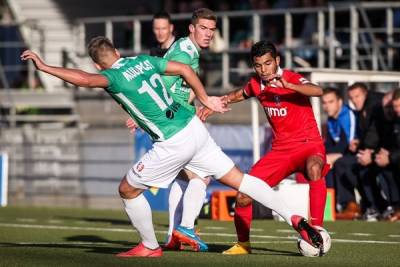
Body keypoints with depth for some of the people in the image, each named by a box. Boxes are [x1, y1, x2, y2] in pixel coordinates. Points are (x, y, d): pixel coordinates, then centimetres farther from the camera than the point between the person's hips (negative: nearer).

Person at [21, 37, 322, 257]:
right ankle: (296, 220, 4)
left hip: (173, 143, -7)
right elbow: (185, 69, 19)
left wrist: (44, 66, -26)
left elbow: (85, 79, -30)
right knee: (238, 178, 11)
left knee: (128, 189, 12)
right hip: (194, 127, 7)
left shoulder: (114, 77, -9)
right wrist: (205, 100, 30)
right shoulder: (144, 60, 12)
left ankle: (150, 247, 24)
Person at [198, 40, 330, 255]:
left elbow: (318, 91, -35)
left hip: (308, 144, -6)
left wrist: (288, 86, -48)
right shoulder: (256, 84, 3)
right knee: (243, 195, -2)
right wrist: (213, 105, 20)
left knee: (314, 169, -42)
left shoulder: (292, 79, -14)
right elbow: (238, 95, 28)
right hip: (280, 149, 6)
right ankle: (243, 244, 23)